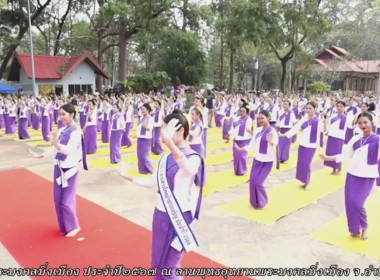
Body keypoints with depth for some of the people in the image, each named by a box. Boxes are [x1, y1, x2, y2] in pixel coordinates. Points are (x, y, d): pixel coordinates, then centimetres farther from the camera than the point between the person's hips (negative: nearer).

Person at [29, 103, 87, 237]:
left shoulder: (76, 132, -17)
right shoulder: (61, 130, 6)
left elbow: (69, 150, -26)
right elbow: (55, 149, 13)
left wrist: (56, 144, -41)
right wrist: (40, 155, 13)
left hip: (69, 169, -8)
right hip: (59, 168, 8)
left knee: (67, 201, 0)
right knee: (58, 199, 15)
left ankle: (73, 226, 20)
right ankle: (65, 226, 31)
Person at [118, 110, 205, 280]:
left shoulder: (193, 158, -19)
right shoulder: (165, 158, 5)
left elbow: (190, 170, -44)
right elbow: (154, 182, 17)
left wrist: (169, 142, -59)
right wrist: (129, 177, 13)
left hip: (179, 219, -7)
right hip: (161, 215, 7)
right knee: (157, 265, 20)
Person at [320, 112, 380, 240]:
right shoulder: (355, 139, 5)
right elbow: (345, 155, 9)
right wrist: (328, 158, -1)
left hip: (367, 177, -4)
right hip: (352, 175, 4)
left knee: (357, 204, -10)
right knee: (350, 203, 3)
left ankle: (364, 227, 19)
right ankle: (355, 228, 26)